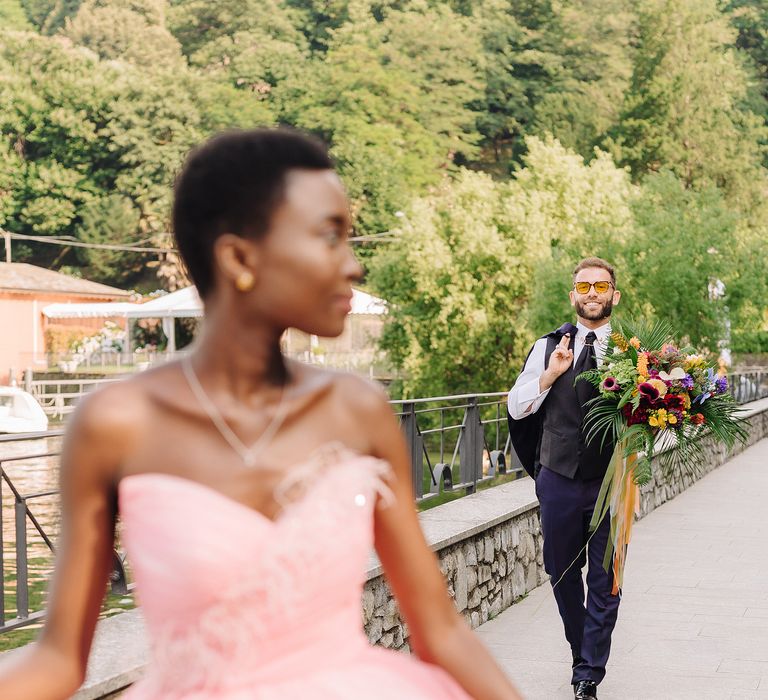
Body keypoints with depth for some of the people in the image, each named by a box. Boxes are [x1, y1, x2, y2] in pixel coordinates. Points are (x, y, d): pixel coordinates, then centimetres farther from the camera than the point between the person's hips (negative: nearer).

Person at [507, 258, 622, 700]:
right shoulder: (549, 347, 5)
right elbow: (516, 407, 3)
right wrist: (550, 375, -12)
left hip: (611, 481, -2)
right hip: (559, 478, 2)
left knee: (605, 580, 1)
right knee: (563, 573, 12)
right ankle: (583, 654, 31)